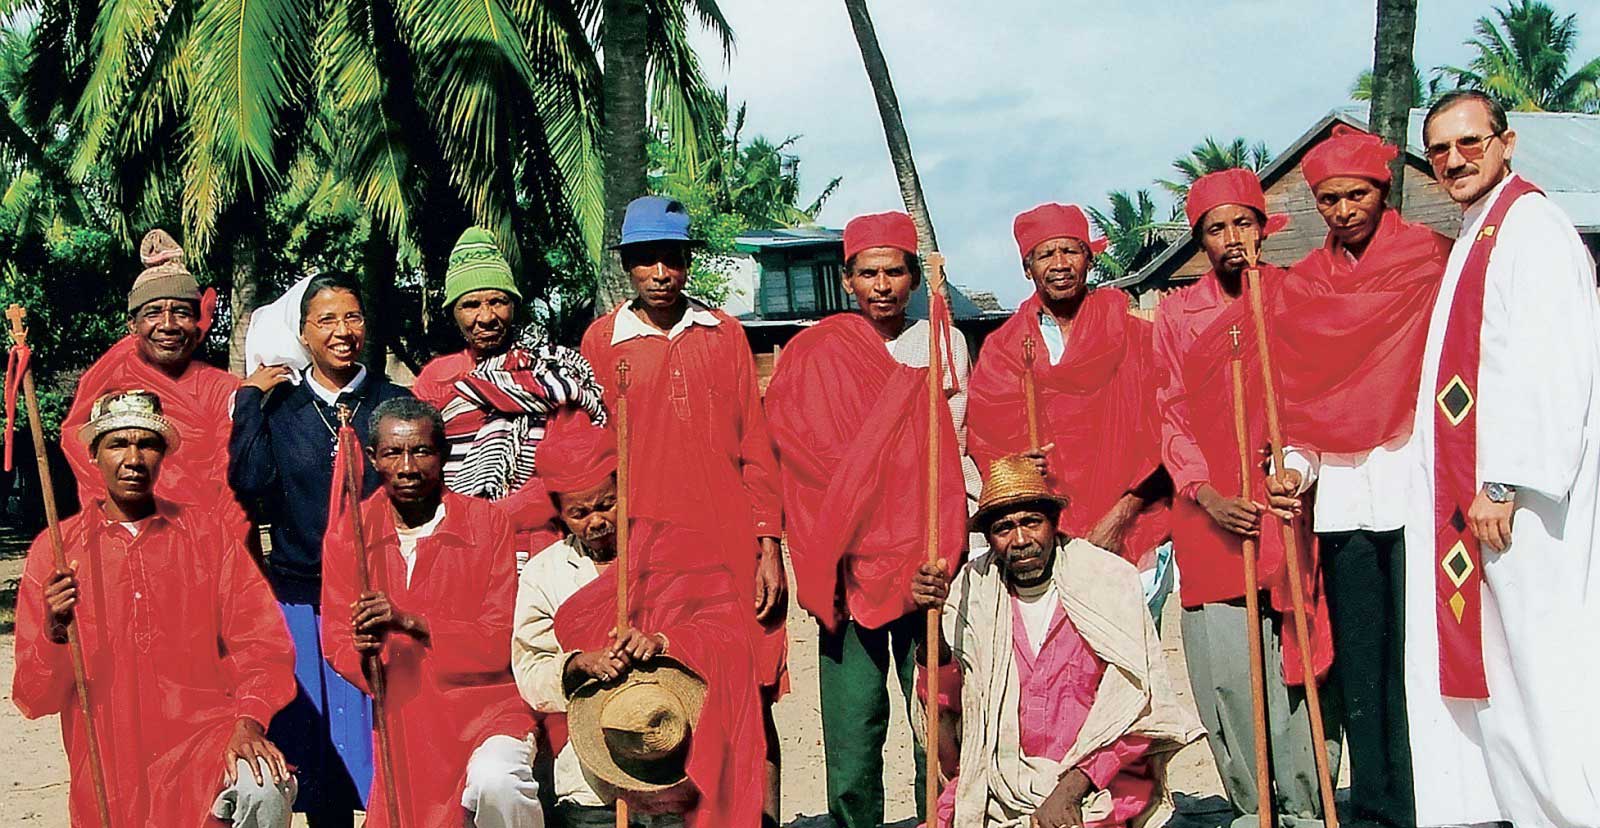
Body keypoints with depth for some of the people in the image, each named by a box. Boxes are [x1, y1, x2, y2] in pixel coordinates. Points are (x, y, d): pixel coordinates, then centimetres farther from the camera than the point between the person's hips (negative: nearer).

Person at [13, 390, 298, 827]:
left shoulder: (208, 533, 7)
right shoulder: (55, 550, 5)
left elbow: (262, 644, 1)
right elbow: (34, 699, 3)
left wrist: (249, 720, -18)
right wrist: (54, 632, -18)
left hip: (205, 736, -1)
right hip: (112, 770, 1)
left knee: (263, 790, -31)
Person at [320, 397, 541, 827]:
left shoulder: (486, 522, -4)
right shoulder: (347, 531, 3)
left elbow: (501, 642, -9)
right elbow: (335, 641, 3)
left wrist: (411, 622, -22)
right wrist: (363, 652, -21)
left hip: (485, 705, -3)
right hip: (401, 720, 3)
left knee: (495, 783, -31)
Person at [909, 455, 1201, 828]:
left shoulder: (1109, 581, -3)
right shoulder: (973, 587, 4)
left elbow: (1132, 711, -5)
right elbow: (944, 699, 0)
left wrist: (1072, 787, -16)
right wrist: (933, 618, -15)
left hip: (1099, 783, -3)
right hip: (999, 785, 4)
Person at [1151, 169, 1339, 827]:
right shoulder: (1176, 313, 12)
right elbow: (1171, 417, 9)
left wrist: (1301, 467, -12)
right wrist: (1208, 495, -4)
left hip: (1289, 504, -1)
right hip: (1210, 513, 2)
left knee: (1299, 662, -3)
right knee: (1226, 670, 0)